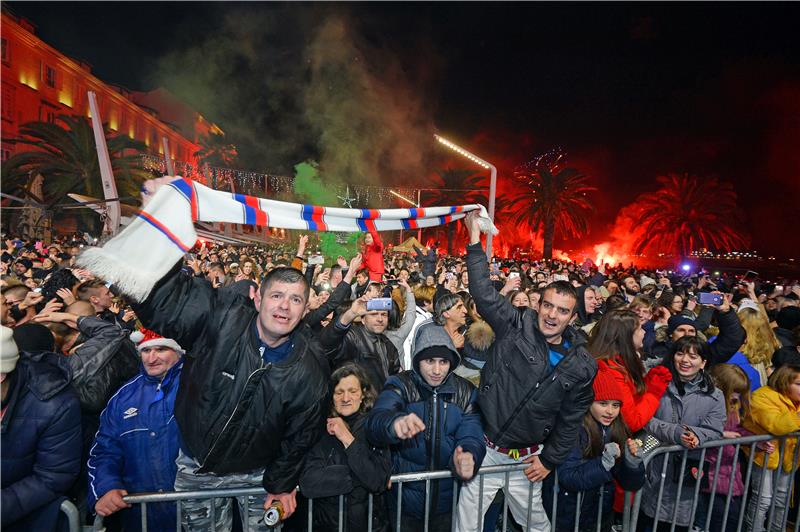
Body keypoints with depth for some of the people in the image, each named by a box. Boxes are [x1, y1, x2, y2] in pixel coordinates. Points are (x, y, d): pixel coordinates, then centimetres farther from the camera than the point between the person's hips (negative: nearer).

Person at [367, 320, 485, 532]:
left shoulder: (465, 392, -3)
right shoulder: (400, 386, -13)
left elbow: (472, 437, -11)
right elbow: (376, 420, -30)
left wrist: (468, 457, -35)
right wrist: (395, 423, -54)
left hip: (447, 499, 2)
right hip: (405, 498, -2)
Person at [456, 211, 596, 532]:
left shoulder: (582, 366, -4)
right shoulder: (517, 326, -9)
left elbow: (570, 421, 3)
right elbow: (484, 294, -16)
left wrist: (550, 460, 4)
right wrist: (475, 241, -19)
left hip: (527, 459, 2)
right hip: (484, 448, -1)